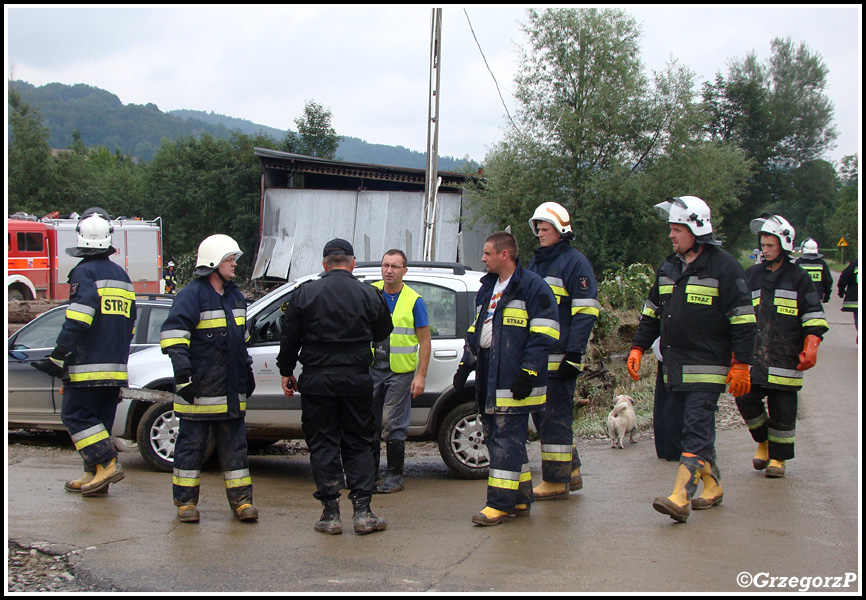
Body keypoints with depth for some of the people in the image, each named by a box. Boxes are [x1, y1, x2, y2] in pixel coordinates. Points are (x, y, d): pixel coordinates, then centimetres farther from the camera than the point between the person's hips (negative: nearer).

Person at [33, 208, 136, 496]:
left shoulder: (84, 272, -9)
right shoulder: (121, 275, 17)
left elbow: (77, 321, -19)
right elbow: (130, 323, 21)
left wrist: (59, 356, -17)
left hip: (88, 364, -8)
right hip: (115, 365, 8)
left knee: (76, 415, -3)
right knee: (100, 418, 12)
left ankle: (107, 463, -14)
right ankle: (94, 475, 12)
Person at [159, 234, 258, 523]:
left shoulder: (234, 295, 17)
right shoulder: (192, 295, -9)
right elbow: (173, 336, -15)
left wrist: (247, 370, 27)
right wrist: (183, 375, -22)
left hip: (231, 391, 7)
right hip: (199, 390, -7)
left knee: (235, 445, 8)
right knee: (192, 444, 2)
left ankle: (241, 499, 13)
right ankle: (186, 501, 11)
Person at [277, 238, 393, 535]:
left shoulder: (305, 293, -2)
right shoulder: (369, 294, 1)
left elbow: (289, 338, 1)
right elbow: (383, 332, 14)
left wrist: (286, 372, 12)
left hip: (317, 379, -1)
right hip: (357, 379, 1)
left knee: (322, 444, 5)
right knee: (359, 444, 9)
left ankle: (330, 513, 3)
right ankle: (362, 511, 4)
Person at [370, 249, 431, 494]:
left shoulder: (414, 301, -4)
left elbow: (425, 341, -3)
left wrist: (421, 376, -9)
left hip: (400, 371, -4)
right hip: (372, 367, 4)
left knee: (393, 425, -2)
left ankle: (395, 477, 8)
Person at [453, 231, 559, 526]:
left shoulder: (532, 287, -7)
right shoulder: (488, 288, 20)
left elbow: (543, 334, -12)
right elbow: (475, 329, 27)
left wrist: (528, 371, -19)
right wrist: (466, 364, 19)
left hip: (514, 379, -9)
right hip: (488, 375, 9)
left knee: (507, 439, -9)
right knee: (494, 436, 11)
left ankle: (500, 504, -7)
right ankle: (520, 499, 20)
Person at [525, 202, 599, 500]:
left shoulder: (574, 262, -6)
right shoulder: (535, 263, 19)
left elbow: (585, 310, -12)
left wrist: (574, 352, -19)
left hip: (560, 357, -9)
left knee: (555, 417, -7)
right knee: (541, 414, 12)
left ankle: (556, 482, -1)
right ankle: (570, 472, 23)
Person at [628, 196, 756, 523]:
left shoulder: (723, 266, -7)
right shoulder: (669, 267, 14)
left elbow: (742, 318, -9)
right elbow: (652, 312, 21)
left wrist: (741, 364, -12)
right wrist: (638, 347, 12)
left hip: (707, 368, -7)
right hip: (675, 367, 7)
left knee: (697, 430, -11)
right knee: (691, 428, 12)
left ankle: (681, 498, -18)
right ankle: (712, 487, 25)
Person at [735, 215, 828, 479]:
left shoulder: (799, 278, 3)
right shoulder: (751, 276, 14)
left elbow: (814, 317, 2)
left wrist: (810, 347, -10)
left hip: (785, 358, -3)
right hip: (754, 356, 3)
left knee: (782, 409, 1)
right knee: (746, 400, -5)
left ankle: (778, 457, 14)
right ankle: (763, 441, 20)